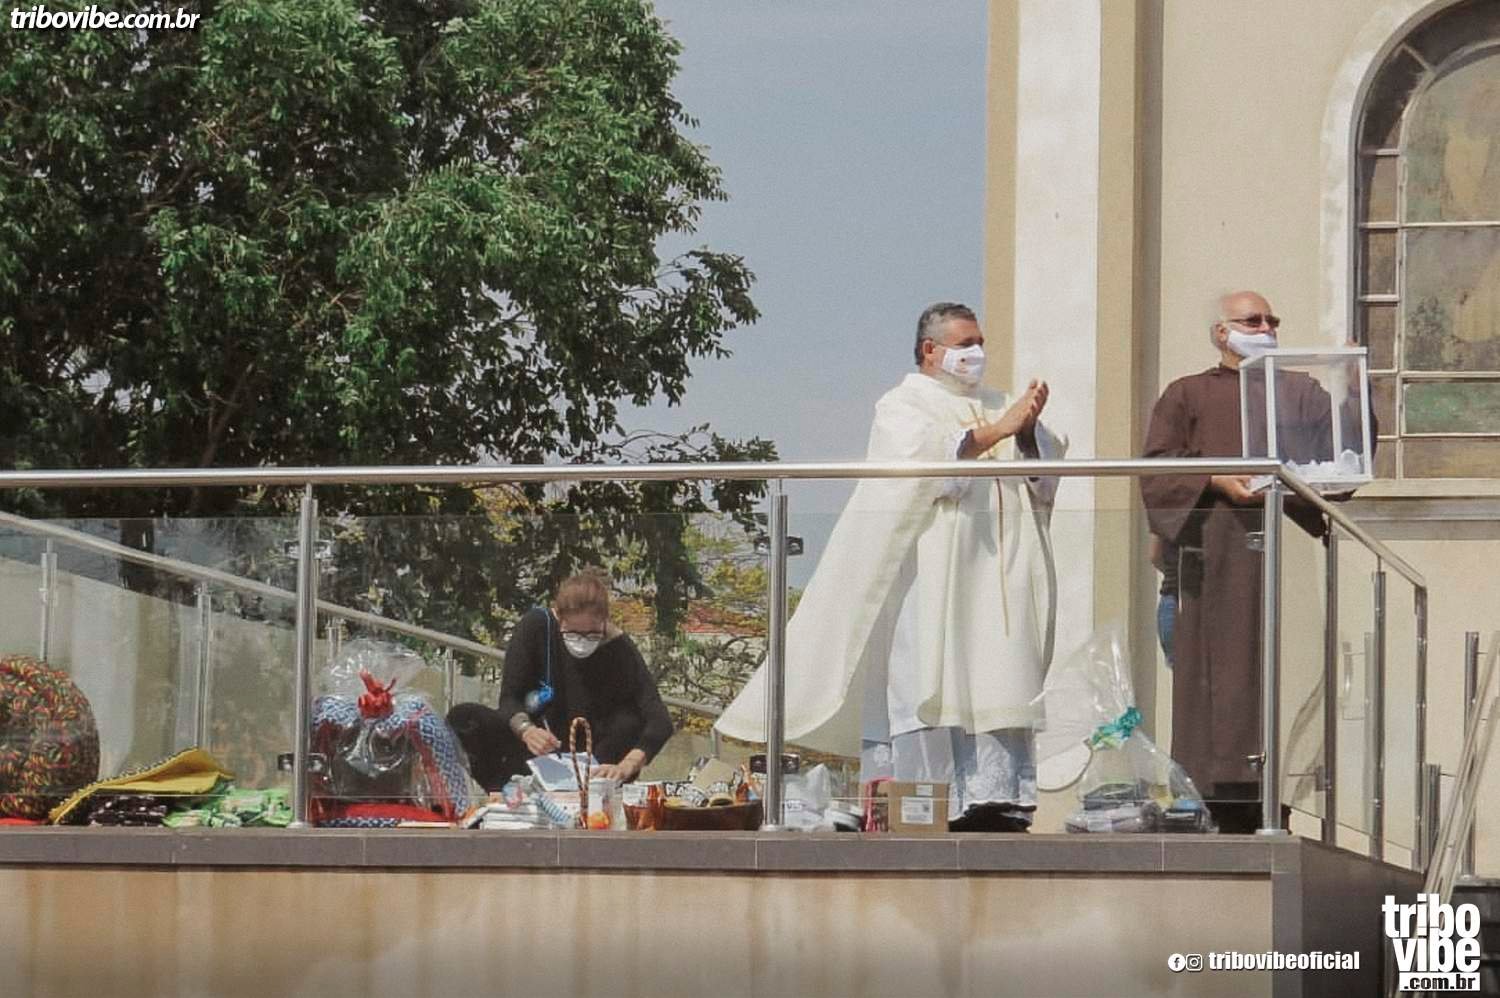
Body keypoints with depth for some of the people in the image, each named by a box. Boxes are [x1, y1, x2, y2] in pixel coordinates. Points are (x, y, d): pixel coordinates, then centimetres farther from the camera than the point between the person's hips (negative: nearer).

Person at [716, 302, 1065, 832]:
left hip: (1001, 577, 5)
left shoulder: (997, 406, 24)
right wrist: (997, 431, -16)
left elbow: (1045, 475, 13)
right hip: (932, 576, -5)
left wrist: (1028, 431, -6)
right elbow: (925, 456, -12)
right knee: (925, 682, -11)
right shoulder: (902, 406, 8)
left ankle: (994, 797, -9)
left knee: (997, 683, -5)